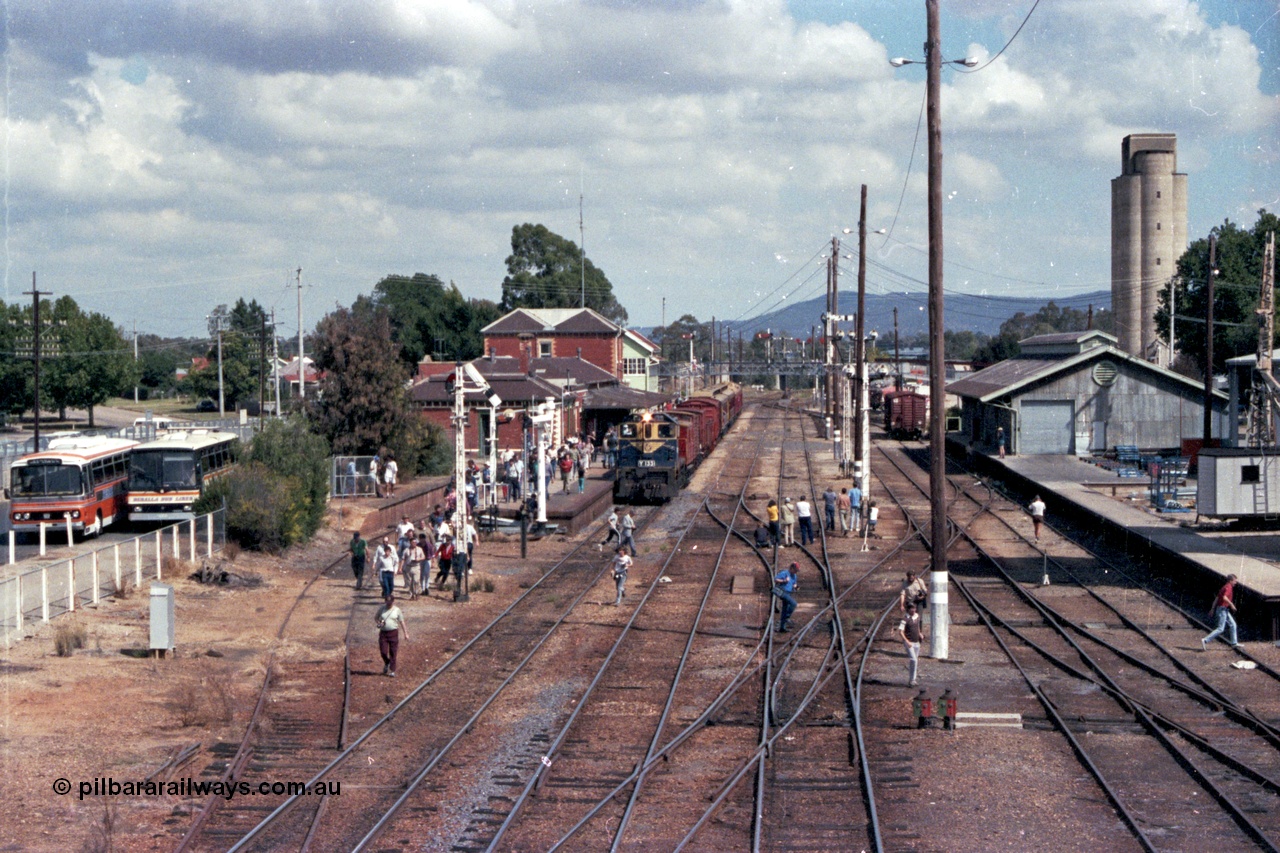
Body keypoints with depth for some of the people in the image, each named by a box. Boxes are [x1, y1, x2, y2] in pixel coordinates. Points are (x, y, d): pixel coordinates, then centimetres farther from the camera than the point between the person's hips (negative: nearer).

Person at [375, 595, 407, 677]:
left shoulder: (397, 610, 1)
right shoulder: (381, 609, 3)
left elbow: (402, 622, 5)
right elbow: (376, 618, 14)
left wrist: (405, 633, 2)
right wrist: (379, 623, -9)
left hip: (393, 632, -1)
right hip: (383, 633, 1)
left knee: (393, 652, -2)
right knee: (383, 652, -4)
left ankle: (392, 671, 5)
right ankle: (387, 663, 29)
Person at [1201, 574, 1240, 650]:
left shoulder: (1225, 587, 16)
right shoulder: (1228, 587, -13)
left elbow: (1216, 598, 18)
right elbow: (1224, 598, -29)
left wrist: (1213, 609, 20)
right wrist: (1231, 604, -18)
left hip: (1225, 610, 10)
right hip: (1222, 609, -10)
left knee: (1232, 624, 17)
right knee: (1220, 629, -11)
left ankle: (1233, 643, 22)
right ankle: (1205, 641, -14)